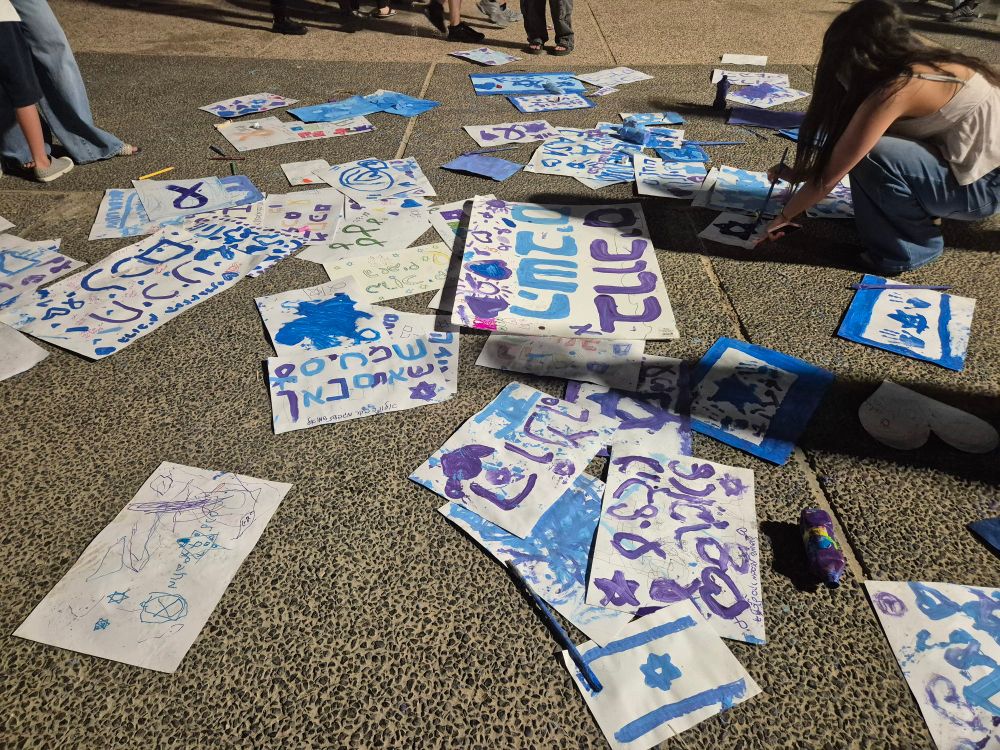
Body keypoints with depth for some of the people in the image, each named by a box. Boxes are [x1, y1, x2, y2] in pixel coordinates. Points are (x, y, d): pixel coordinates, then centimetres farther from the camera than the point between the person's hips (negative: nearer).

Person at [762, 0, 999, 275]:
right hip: (968, 161, 9)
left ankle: (915, 245, -7)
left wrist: (783, 217, -8)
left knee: (870, 156, -27)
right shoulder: (925, 65, 3)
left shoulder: (897, 89, -24)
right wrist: (798, 173, 14)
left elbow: (831, 173, -19)